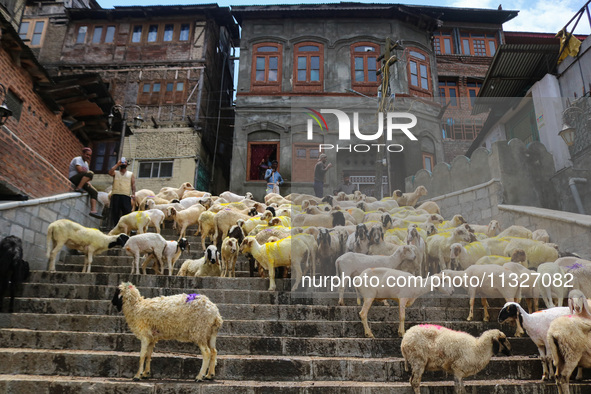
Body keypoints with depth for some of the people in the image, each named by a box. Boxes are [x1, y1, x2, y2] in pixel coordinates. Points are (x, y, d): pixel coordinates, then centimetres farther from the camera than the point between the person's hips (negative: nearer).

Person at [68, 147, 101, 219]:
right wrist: (88, 172, -2)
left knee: (94, 192, -8)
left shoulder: (86, 163, 24)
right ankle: (78, 188, -30)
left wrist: (89, 183, 3)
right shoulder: (77, 159, -2)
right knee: (90, 174, -33)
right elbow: (80, 170, -18)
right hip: (73, 179, -9)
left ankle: (93, 211, -18)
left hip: (81, 182, 9)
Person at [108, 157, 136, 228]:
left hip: (126, 196, -1)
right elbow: (110, 172, -5)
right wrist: (117, 164, 1)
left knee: (127, 212, -11)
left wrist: (133, 194, -8)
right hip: (115, 195, 1)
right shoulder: (115, 173, 18)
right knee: (115, 213, -2)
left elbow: (133, 185, 7)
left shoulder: (130, 174, 17)